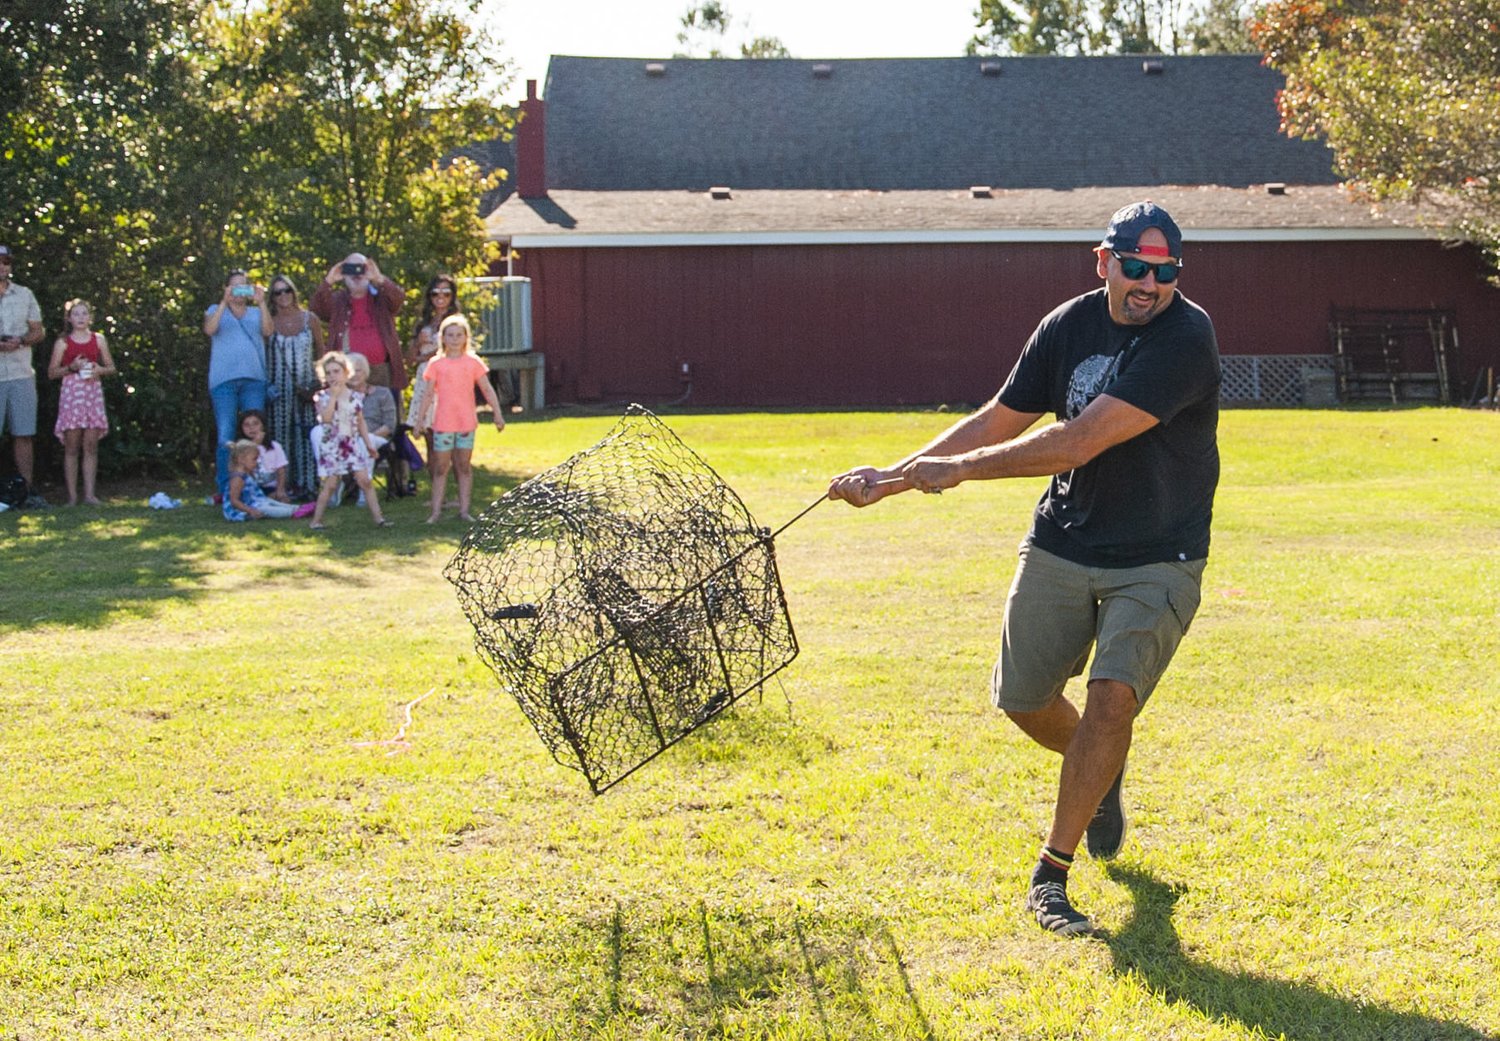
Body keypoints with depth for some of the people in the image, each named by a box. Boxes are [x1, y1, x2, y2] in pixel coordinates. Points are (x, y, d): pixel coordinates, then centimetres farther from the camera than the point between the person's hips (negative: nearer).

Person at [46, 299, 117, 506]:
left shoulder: (98, 339, 10)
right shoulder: (63, 343, 5)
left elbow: (112, 368, 14)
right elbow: (52, 372, 3)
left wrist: (100, 370, -7)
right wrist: (71, 367, -12)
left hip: (93, 390, 2)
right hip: (71, 392, -2)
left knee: (91, 446, -2)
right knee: (71, 447, -3)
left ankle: (89, 493, -1)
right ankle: (72, 495, -1)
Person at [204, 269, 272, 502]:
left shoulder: (256, 313, 18)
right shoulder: (217, 311, 14)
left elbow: (268, 331, -2)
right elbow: (209, 329, -7)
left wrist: (261, 302, -9)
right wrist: (224, 302, -13)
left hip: (254, 379, 2)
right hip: (224, 380, -2)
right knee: (225, 436, -6)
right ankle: (225, 489, -4)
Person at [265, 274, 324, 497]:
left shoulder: (309, 319, 7)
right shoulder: (268, 322, 4)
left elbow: (321, 352, 11)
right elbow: (260, 355, 4)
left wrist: (322, 380, 0)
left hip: (306, 386, 1)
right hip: (279, 389, -1)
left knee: (306, 436, -2)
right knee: (280, 435, -3)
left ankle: (307, 484, 2)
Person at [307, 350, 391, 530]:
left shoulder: (356, 397, 7)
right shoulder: (323, 396, -3)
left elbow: (361, 422, 15)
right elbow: (326, 417, -19)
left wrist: (368, 443, 12)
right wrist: (334, 396, -16)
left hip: (353, 444, 3)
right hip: (331, 446, -3)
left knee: (364, 480, 0)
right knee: (330, 484, -4)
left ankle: (378, 517, 2)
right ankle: (316, 520, 5)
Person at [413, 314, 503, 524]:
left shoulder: (473, 362, 3)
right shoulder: (436, 364, 2)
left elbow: (487, 390, 5)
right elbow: (429, 394, 5)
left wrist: (498, 414, 0)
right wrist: (420, 419, 4)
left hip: (467, 422, 1)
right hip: (443, 423, -1)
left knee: (464, 466, 6)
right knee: (440, 468, 1)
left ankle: (464, 509, 10)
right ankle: (436, 511, 4)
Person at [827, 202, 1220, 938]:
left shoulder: (1185, 338, -21)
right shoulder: (1069, 327, -1)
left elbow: (1080, 442, -26)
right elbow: (998, 421, 9)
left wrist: (960, 469, -20)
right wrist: (893, 478, 5)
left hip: (1157, 562, -5)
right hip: (1061, 546, 5)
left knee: (1113, 697, -20)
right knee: (1021, 699, 9)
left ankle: (1049, 878, -9)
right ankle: (1099, 775, 42)